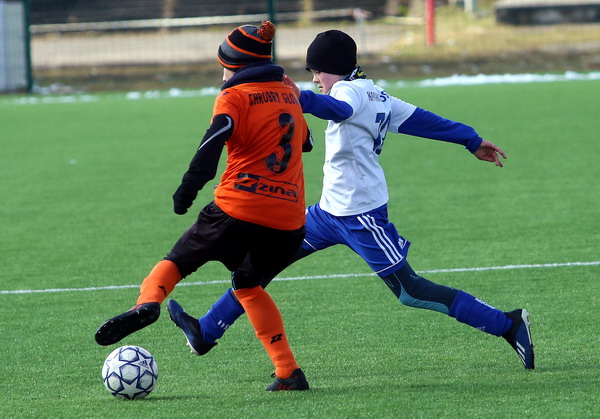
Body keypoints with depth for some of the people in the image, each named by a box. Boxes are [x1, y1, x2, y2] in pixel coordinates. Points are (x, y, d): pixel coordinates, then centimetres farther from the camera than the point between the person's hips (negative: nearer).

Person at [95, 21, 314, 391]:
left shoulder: (235, 96, 1)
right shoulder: (288, 93, 18)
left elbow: (216, 138, -17)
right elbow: (305, 141, 33)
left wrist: (190, 185, -21)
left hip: (238, 208, -5)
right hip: (289, 219, 5)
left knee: (177, 262, 7)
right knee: (248, 285, 23)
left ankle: (148, 303, -25)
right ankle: (289, 372, 13)